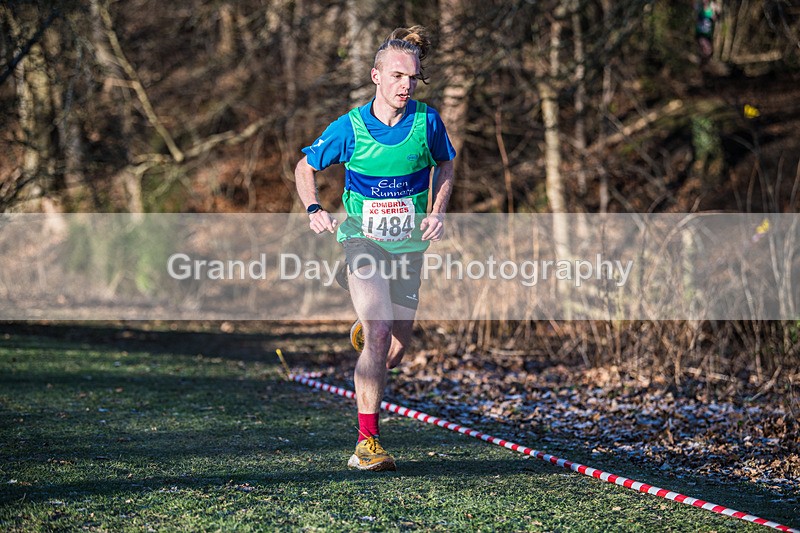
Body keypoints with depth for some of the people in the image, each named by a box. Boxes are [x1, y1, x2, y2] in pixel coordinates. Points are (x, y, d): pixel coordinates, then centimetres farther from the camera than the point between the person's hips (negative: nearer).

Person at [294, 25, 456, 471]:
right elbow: (306, 167, 4)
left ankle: (365, 331, 47)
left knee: (395, 354, 8)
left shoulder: (427, 121, -8)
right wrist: (314, 208, -14)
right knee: (379, 333, -23)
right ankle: (368, 441, -16)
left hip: (409, 244, 3)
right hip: (362, 239, -3)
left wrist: (438, 213, -3)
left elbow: (445, 165, 12)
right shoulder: (350, 127, -12)